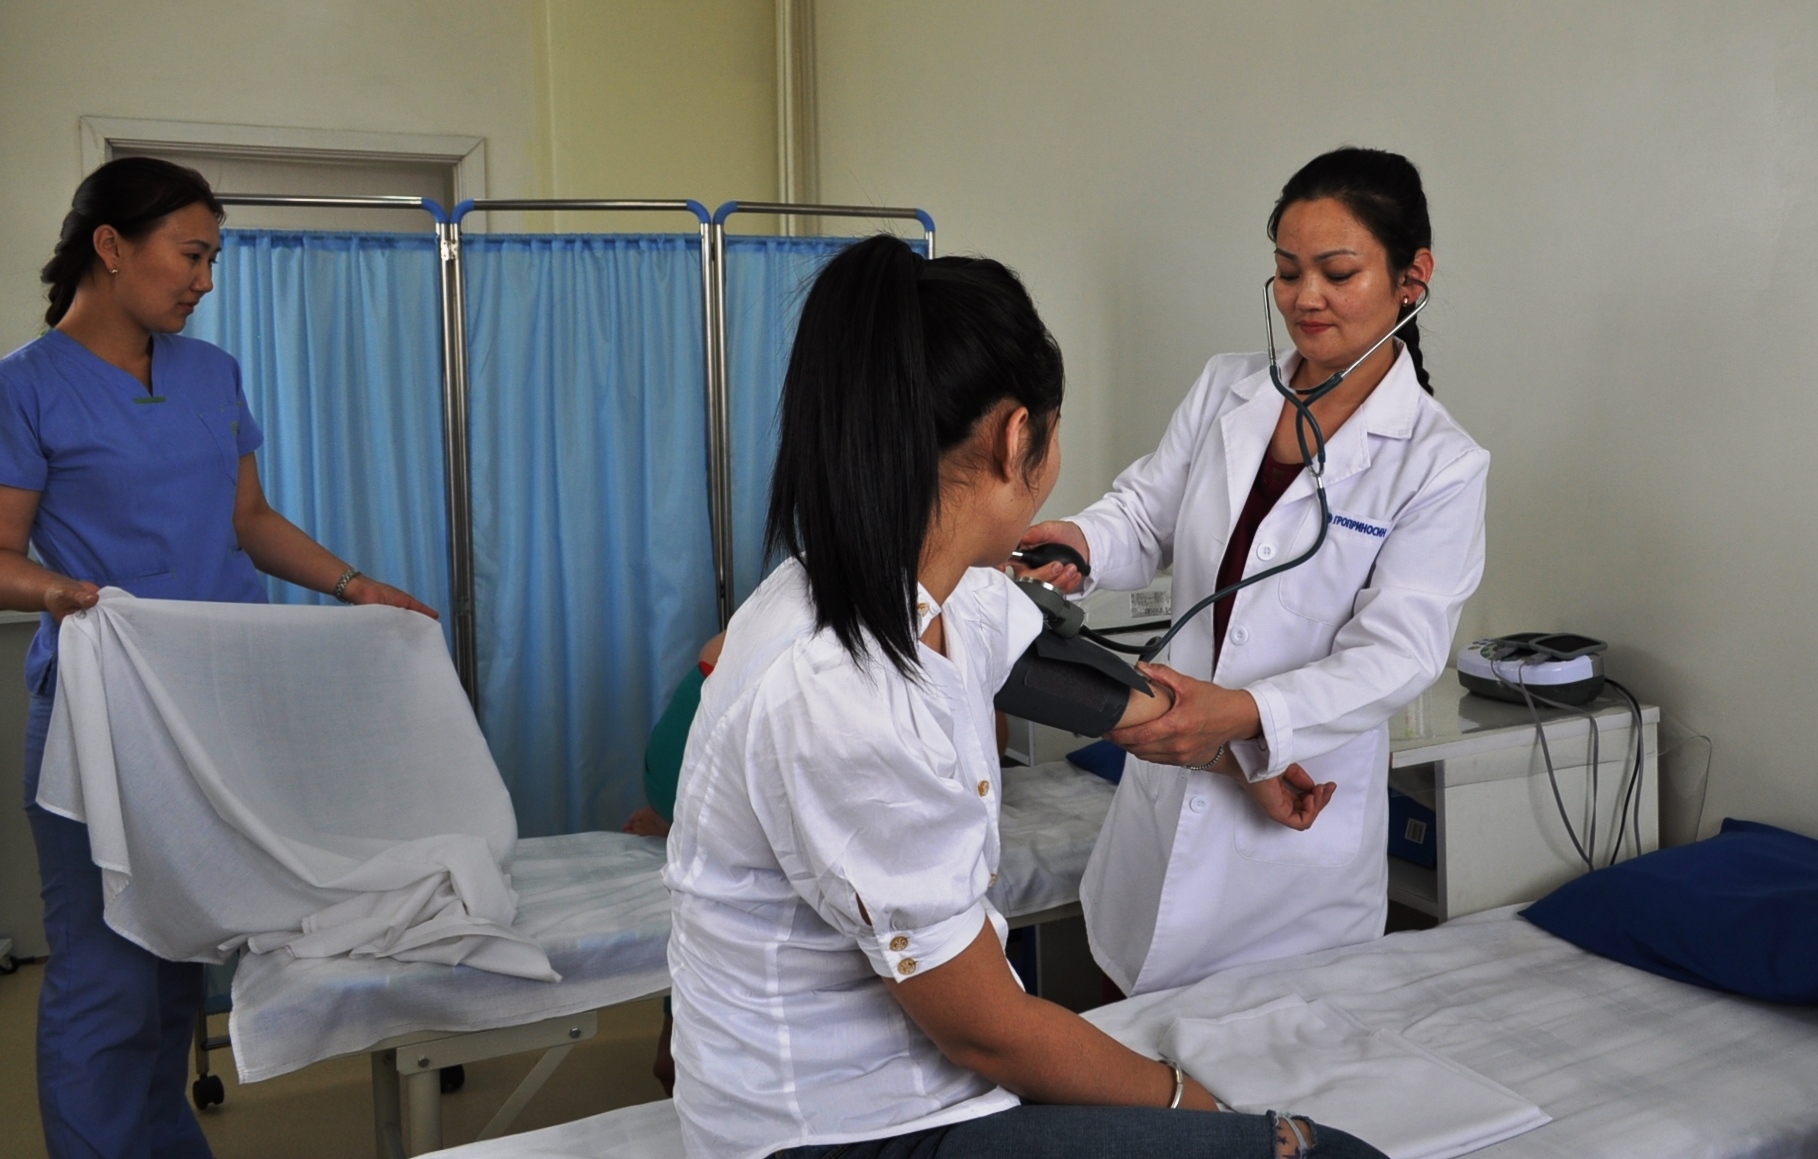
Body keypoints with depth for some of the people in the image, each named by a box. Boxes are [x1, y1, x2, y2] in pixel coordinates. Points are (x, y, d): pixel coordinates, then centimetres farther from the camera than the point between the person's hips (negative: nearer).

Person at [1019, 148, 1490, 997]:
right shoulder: (1224, 391, 3)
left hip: (1298, 809, -3)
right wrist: (1083, 543, -21)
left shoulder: (1441, 464, -10)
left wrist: (1244, 714, -32)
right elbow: (1147, 513, 4)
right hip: (1164, 782, 4)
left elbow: (1396, 654, -16)